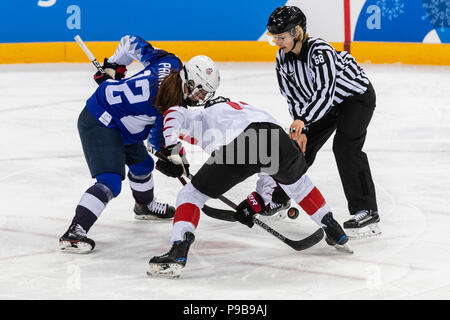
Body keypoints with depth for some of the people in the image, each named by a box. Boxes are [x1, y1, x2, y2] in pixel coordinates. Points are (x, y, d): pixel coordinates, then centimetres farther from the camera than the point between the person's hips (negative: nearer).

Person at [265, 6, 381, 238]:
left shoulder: (320, 51, -33)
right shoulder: (283, 59, -9)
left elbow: (325, 92, -41)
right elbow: (294, 97, -4)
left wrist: (303, 120, -51)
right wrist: (300, 130, -13)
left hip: (357, 95, -8)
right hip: (326, 104, 8)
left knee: (344, 146, -26)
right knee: (298, 147, 6)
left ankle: (366, 213, -27)